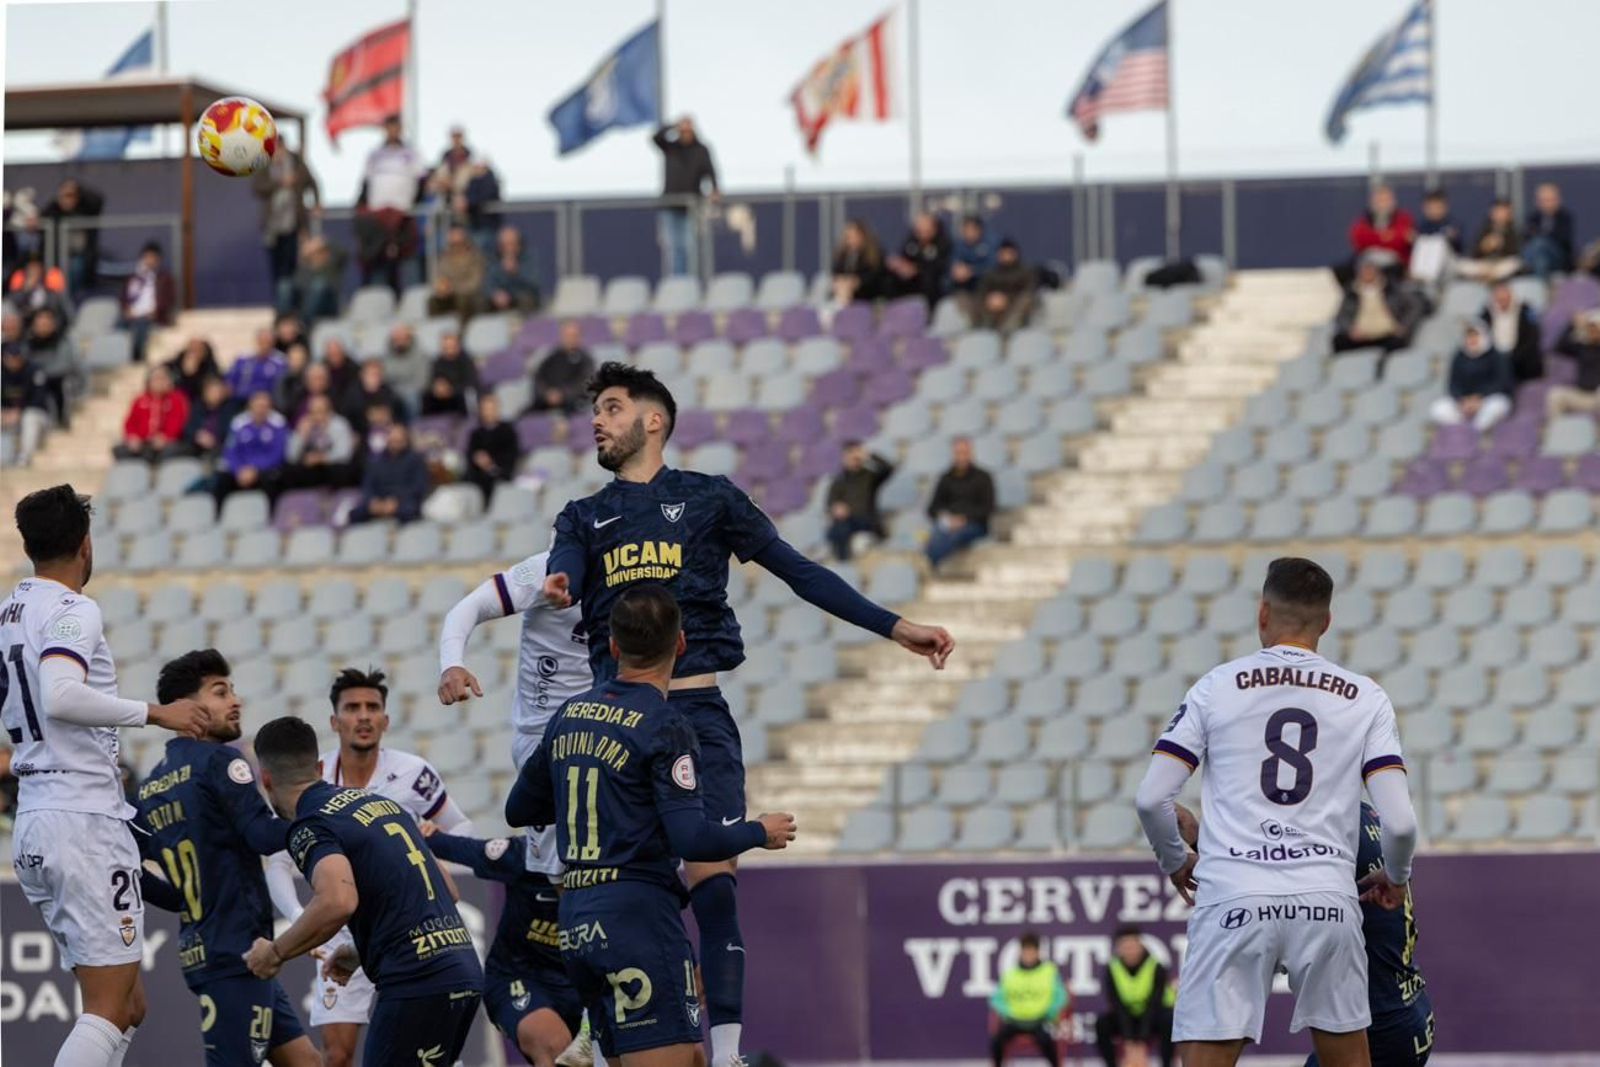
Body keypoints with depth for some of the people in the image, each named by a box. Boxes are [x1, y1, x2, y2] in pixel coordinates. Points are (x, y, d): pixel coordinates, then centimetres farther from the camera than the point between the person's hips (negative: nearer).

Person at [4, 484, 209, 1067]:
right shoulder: (73, 611, -10)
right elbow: (60, 697, -28)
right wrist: (153, 713, -21)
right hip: (85, 819, -9)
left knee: (127, 1006, 13)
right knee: (109, 1010, -10)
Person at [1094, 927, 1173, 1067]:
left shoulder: (1157, 969, -21)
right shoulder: (1111, 970, -16)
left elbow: (1154, 1005, -26)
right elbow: (1117, 1006, -20)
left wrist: (1142, 1041, -35)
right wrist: (1128, 1040, -31)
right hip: (1125, 1018, 2)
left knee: (1168, 1020, -33)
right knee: (1102, 1023, -26)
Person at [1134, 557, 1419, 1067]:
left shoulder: (1217, 686, 6)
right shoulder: (1365, 699, 8)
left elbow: (1152, 798, 1)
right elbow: (1399, 822, 0)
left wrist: (1174, 862, 21)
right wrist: (1395, 877, 22)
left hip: (1233, 896, -1)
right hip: (1328, 899, 2)